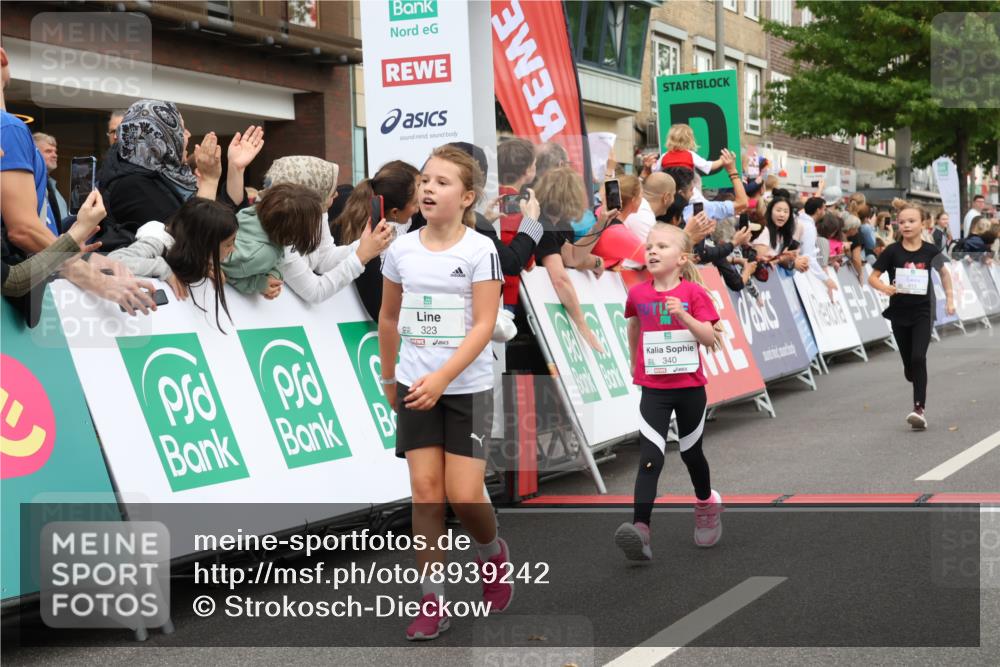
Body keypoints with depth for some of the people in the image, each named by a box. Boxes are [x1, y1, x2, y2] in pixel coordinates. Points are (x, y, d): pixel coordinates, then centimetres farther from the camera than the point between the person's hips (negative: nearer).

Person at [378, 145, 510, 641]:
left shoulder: (480, 250, -9)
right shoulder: (401, 250, 3)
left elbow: (484, 326, -15)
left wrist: (442, 377, -23)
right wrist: (389, 378, 21)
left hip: (467, 388, -3)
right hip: (416, 387, 3)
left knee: (464, 494, -6)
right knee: (425, 492, 0)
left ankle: (492, 553, 26)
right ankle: (432, 603, 5)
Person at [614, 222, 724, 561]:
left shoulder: (694, 293, -8)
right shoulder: (638, 295, 0)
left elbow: (709, 339, -12)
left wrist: (683, 315, -25)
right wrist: (635, 363, 28)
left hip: (690, 387, -1)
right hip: (654, 389, 1)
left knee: (691, 453, 16)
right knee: (650, 459, -12)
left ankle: (706, 502, 44)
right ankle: (640, 528, -22)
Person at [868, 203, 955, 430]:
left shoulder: (930, 251, -4)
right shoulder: (892, 251, -6)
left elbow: (944, 272, 15)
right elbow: (872, 277, -3)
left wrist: (950, 298, 13)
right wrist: (885, 288, -23)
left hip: (922, 312, -1)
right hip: (899, 313, 1)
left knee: (918, 358, -15)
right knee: (909, 365, 8)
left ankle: (919, 409, -14)